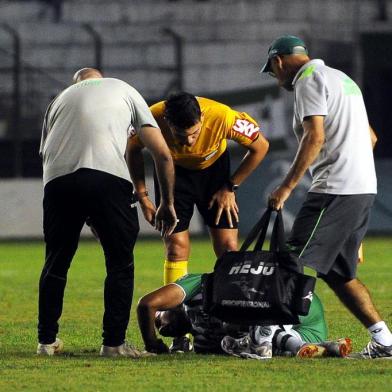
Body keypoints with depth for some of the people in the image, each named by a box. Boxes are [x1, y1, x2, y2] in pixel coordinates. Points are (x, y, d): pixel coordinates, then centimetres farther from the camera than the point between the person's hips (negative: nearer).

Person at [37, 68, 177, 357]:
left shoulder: (61, 99, 33)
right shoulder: (124, 91, 27)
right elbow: (163, 154, 19)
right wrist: (167, 203, 28)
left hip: (58, 180, 2)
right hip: (108, 176, -2)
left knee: (56, 261, 18)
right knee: (120, 262, 12)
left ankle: (47, 340, 24)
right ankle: (114, 342, 9)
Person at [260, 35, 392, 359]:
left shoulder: (309, 81, -6)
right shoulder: (342, 78, 24)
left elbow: (315, 137, -19)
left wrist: (287, 187, -19)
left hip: (336, 190, -9)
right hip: (365, 187, 9)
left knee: (299, 265, -12)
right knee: (339, 272, 12)